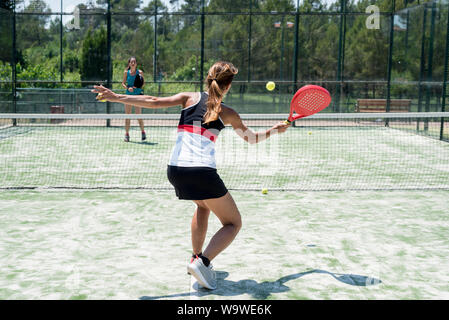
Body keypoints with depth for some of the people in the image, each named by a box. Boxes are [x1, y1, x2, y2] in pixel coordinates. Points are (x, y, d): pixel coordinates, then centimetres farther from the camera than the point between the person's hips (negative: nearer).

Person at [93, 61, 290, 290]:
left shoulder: (190, 98, 11)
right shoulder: (227, 113, 9)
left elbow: (154, 102, 1)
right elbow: (252, 138, 24)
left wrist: (116, 97, 2)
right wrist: (276, 129, 42)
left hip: (175, 170, 5)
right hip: (202, 172, -4)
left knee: (203, 205, 35)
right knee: (233, 223, 8)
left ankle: (196, 257, 32)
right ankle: (203, 262, -15)